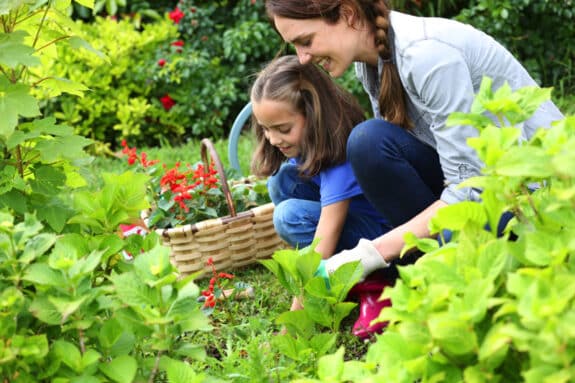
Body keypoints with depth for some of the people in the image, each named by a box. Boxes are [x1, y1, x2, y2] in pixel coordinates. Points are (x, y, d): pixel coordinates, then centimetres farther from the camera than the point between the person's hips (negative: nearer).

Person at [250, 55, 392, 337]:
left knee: (290, 216, -27)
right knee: (282, 179, -10)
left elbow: (324, 239, -35)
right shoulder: (306, 142, -7)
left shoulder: (340, 153, -30)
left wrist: (295, 319, -36)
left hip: (383, 231, -9)